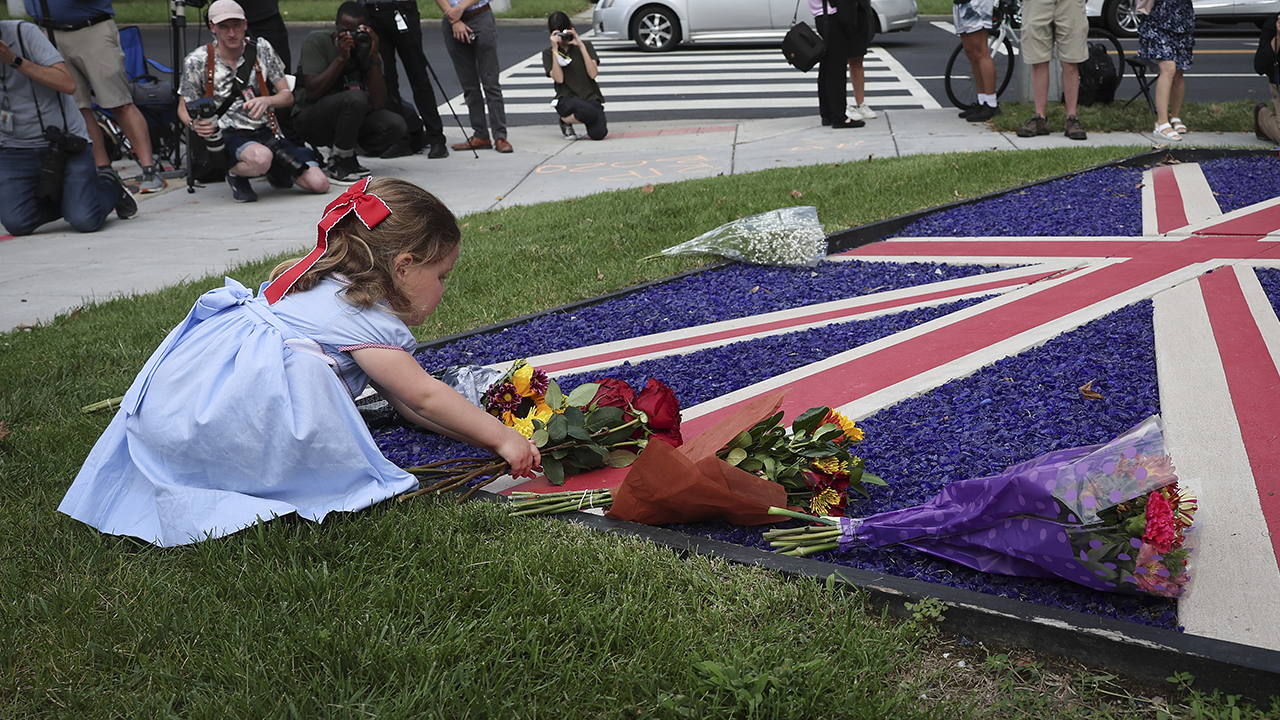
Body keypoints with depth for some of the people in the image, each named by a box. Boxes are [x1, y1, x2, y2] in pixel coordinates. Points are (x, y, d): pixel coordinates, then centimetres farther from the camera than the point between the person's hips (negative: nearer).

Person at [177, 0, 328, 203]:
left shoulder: (261, 49, 2)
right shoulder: (197, 62, -3)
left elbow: (287, 96, 4)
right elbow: (184, 108, 7)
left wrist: (267, 101, -20)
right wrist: (194, 124, -18)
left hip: (268, 132, 4)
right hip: (229, 135, -3)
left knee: (320, 184, -12)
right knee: (261, 158, -41)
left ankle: (275, 170, 19)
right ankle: (235, 174, -3)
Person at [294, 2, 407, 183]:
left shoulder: (367, 49, -1)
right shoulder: (316, 41, -10)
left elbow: (378, 103, -14)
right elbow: (313, 92, -23)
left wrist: (374, 57, -21)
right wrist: (341, 58, -26)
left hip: (353, 119, 5)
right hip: (310, 120, -5)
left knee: (396, 125, -21)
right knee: (356, 98, -34)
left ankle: (347, 159, 2)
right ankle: (340, 166, -16)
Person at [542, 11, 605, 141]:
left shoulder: (585, 45, 8)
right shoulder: (548, 53, 7)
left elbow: (592, 73, -7)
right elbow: (559, 79, -10)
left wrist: (581, 46, -9)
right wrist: (555, 50, -10)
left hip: (591, 97, 1)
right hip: (567, 99, -1)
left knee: (598, 134, -26)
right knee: (590, 112, -36)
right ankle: (565, 121, -3)